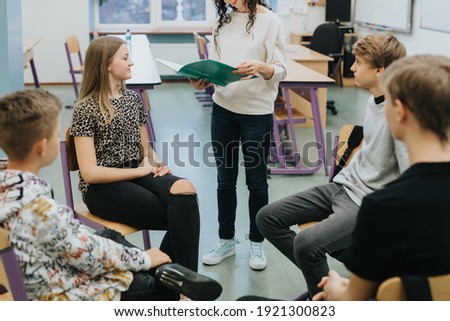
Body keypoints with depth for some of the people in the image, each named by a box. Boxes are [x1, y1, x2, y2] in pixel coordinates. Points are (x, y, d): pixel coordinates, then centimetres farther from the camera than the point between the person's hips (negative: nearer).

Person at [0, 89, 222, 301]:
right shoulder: (40, 208, -33)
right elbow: (91, 255, -22)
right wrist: (143, 259, -9)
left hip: (55, 279, 9)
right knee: (167, 292, 3)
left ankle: (163, 271, 6)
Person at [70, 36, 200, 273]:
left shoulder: (133, 98, 13)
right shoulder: (86, 109, -7)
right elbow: (90, 172, -13)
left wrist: (155, 163, -3)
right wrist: (141, 171, -13)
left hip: (137, 174, 6)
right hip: (103, 187, -5)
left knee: (185, 194, -28)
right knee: (181, 217, -24)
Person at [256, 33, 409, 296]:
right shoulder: (374, 100, 5)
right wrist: (345, 177, 11)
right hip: (344, 185, 9)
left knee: (307, 243, -31)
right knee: (268, 218, 2)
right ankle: (320, 277, 12)